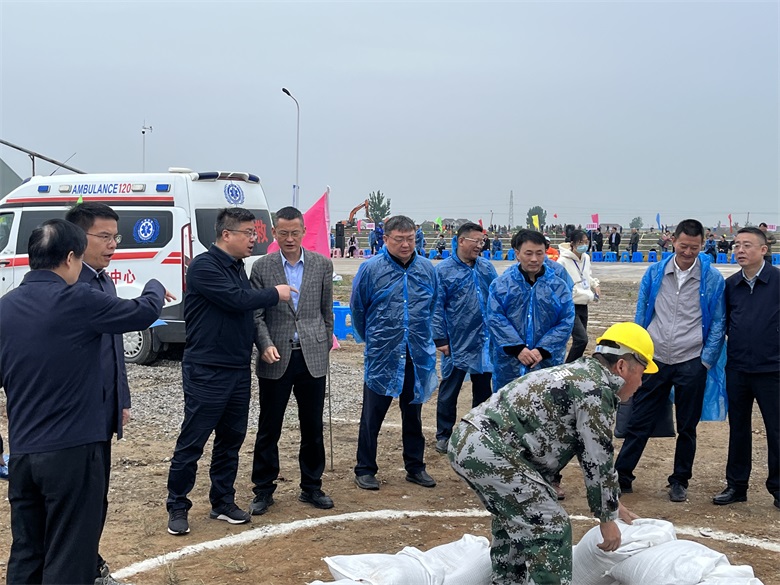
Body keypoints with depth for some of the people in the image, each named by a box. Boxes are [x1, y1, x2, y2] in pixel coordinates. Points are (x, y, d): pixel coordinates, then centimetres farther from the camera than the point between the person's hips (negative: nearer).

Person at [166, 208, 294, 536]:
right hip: (206, 372, -8)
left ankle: (223, 503, 24)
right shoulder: (204, 266, -14)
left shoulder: (237, 268, 13)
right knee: (192, 442, 0)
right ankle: (178, 507, 12)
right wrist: (275, 294, -8)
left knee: (231, 440, 13)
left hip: (239, 371, 8)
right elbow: (238, 300, -22)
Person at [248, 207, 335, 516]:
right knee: (268, 429, 6)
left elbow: (326, 311, 10)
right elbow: (256, 314, -3)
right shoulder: (262, 267, -2)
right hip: (276, 360, -1)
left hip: (313, 358, 2)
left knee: (313, 428, 10)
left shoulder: (322, 264, 3)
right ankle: (263, 490, 19)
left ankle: (311, 487, 25)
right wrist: (266, 345, -18)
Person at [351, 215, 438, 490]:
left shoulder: (426, 268, 2)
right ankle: (365, 470, 16)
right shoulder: (371, 269, -8)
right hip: (381, 356, -3)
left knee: (413, 413, 15)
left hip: (418, 355, 3)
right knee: (372, 415, 4)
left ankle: (415, 467, 28)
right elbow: (357, 308, 3)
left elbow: (434, 306, 15)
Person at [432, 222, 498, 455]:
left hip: (484, 341, 4)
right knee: (449, 390, 6)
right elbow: (437, 307, -7)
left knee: (483, 388, 14)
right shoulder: (443, 270, -7)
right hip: (457, 343, -4)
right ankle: (444, 435, 18)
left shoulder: (486, 267, 5)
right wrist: (440, 339, -10)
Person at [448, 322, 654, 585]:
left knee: (514, 517, 29)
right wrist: (608, 518, 8)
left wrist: (613, 504, 38)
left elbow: (588, 450, 32)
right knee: (550, 526, -3)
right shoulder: (598, 389, -8)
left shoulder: (577, 374, 23)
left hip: (465, 440, 11)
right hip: (490, 451, -11)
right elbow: (598, 460, -5)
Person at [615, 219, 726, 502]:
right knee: (639, 422, 5)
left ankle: (680, 481, 25)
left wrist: (706, 361, -4)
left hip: (691, 362, -1)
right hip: (655, 360, 1)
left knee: (687, 427, 11)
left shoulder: (712, 279, -4)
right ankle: (621, 476, 16)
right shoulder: (655, 273, 1)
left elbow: (718, 323, 1)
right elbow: (641, 315, 7)